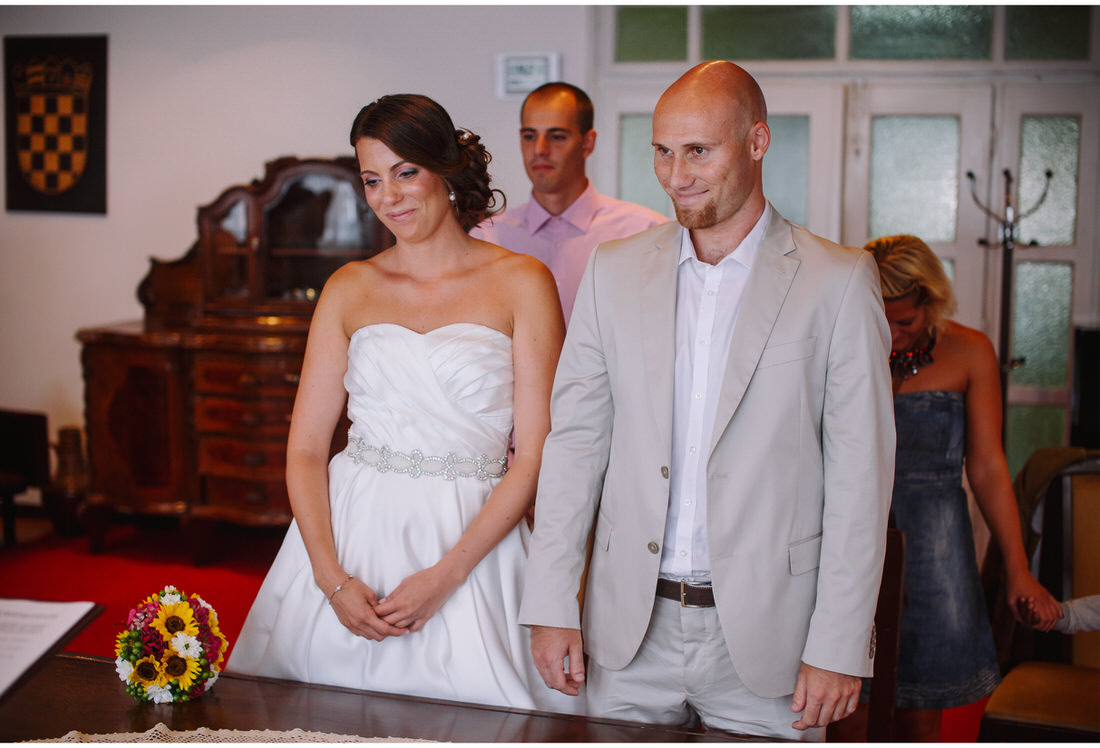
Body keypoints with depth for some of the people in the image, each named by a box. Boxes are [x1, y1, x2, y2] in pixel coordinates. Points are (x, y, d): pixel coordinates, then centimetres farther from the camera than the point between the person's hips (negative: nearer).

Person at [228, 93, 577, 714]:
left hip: (472, 539, -2)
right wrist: (332, 578, -8)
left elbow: (534, 456, -5)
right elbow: (306, 448, 6)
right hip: (349, 532, 3)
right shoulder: (349, 289, 8)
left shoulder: (522, 284, -1)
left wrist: (446, 575, -13)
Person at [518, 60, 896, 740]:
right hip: (630, 630, 3)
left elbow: (859, 478, -6)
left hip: (764, 632, -2)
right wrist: (551, 606, 1)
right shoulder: (614, 271, 6)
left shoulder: (839, 282, -5)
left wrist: (839, 648, -10)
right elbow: (575, 440, 6)